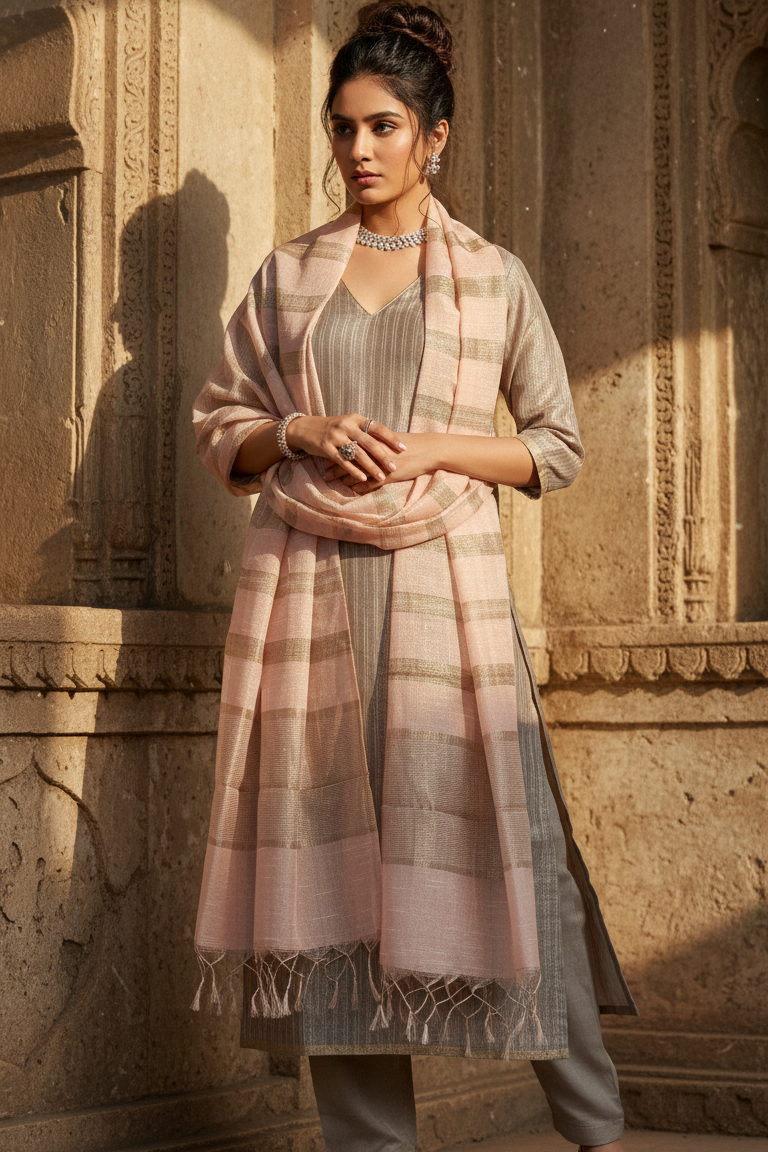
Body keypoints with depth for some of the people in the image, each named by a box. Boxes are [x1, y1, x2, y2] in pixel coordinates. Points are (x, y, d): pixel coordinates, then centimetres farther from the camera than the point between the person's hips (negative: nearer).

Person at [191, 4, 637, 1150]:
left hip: (443, 582, -2)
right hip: (308, 582, 2)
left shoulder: (494, 277, 9)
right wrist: (301, 430, -5)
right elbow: (218, 426, 15)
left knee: (487, 840, -6)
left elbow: (558, 445, 8)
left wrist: (435, 448, -7)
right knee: (331, 841, -1)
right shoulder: (287, 273, 13)